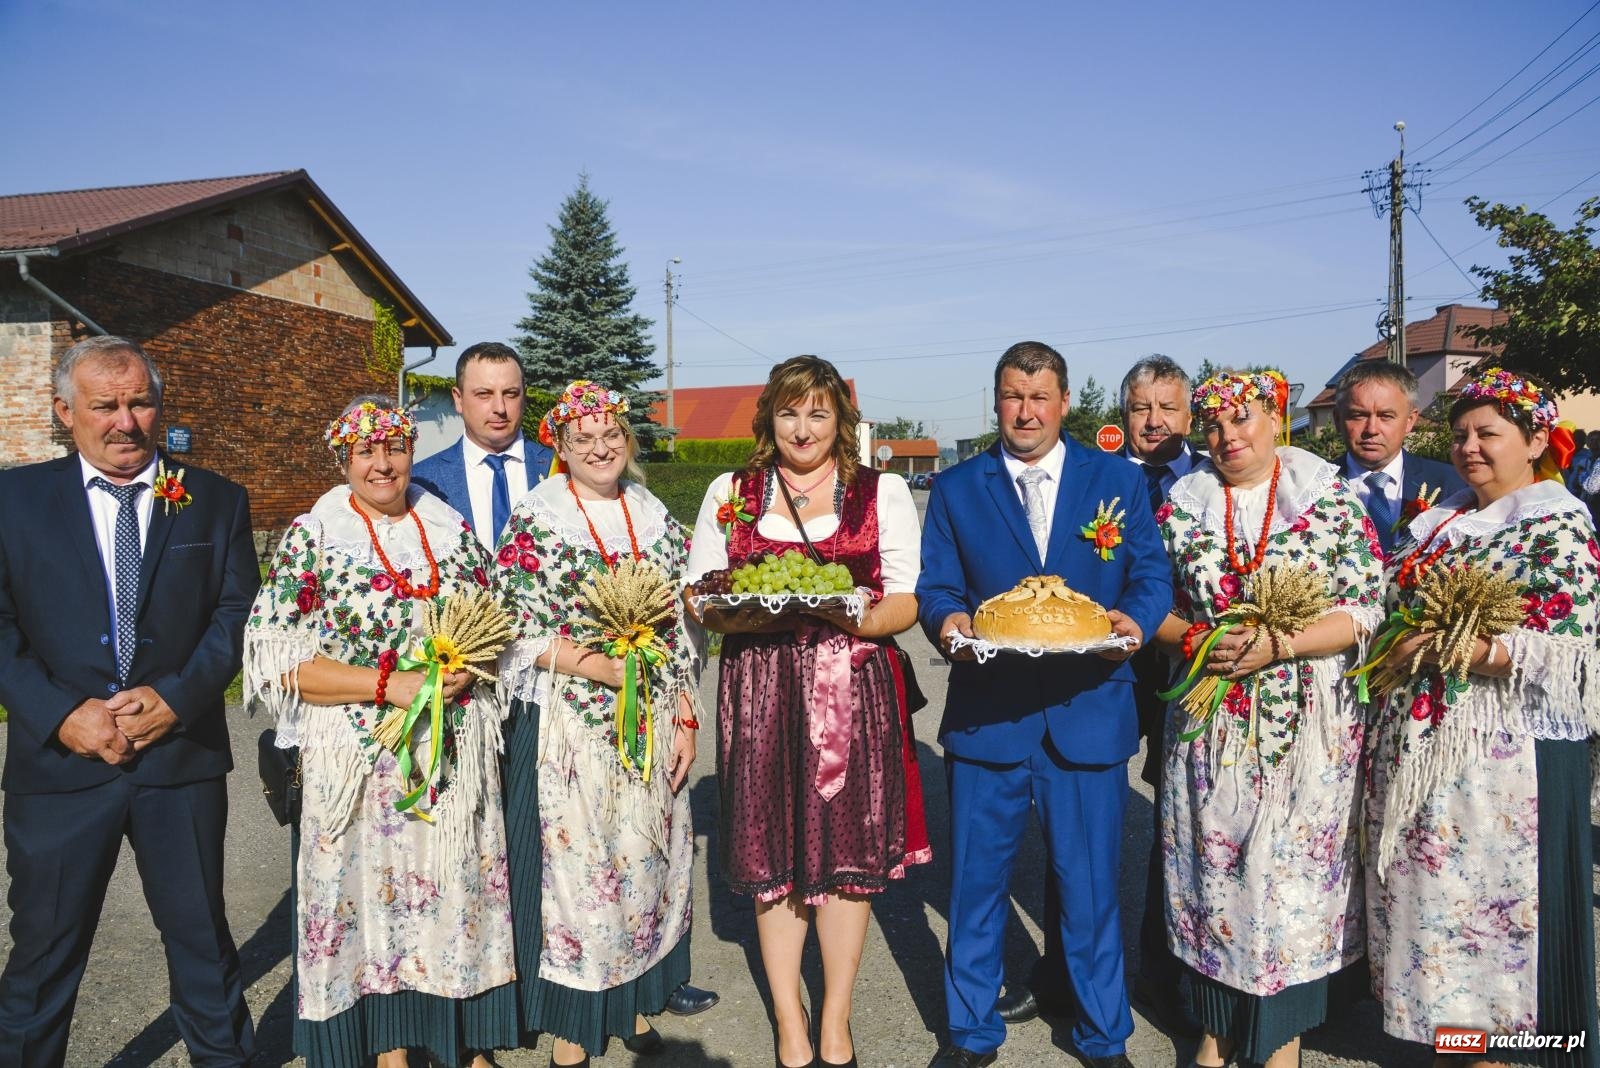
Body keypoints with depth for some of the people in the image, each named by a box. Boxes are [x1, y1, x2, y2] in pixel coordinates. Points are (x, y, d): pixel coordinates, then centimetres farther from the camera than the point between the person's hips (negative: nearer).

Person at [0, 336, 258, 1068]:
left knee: (201, 932, 14)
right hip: (59, 759, 0)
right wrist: (61, 713, -13)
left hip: (182, 753, 1)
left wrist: (176, 696, -14)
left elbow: (237, 613, 0)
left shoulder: (215, 501, 3)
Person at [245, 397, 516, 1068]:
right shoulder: (310, 537, -3)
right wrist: (389, 684, -17)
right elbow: (282, 661, -8)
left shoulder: (452, 532, 8)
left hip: (458, 754, 3)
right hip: (359, 757, -3)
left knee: (458, 892, 9)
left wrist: (467, 667, -7)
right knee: (374, 893, 6)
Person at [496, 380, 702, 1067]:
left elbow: (681, 629, 9)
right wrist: (598, 666, -21)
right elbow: (517, 634, -10)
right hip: (567, 723, -4)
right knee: (574, 860, 3)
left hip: (650, 725, 4)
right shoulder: (534, 521, -5)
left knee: (645, 856, 12)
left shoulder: (657, 520, 8)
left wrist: (685, 716, 5)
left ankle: (631, 1003, 32)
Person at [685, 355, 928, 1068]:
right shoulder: (730, 493, 9)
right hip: (761, 693, 1)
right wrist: (752, 614, -13)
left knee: (850, 850, 4)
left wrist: (857, 619, -17)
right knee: (773, 856, 6)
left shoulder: (884, 492, 7)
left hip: (856, 689, 0)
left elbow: (906, 602, 4)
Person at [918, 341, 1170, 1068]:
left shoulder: (1119, 480, 7)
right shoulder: (955, 488, 7)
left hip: (1088, 711, 0)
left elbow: (1151, 574, 6)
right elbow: (936, 587, 5)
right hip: (986, 712, 1)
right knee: (977, 879, 10)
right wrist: (949, 620, -17)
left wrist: (1136, 619, -15)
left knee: (1090, 882, 10)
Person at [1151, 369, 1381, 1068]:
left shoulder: (1330, 499, -2)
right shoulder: (1182, 505, 5)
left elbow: (1365, 609, -6)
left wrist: (1275, 646, -18)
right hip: (1209, 724, 2)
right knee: (1213, 865, 8)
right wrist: (1194, 640, -12)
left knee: (1293, 864, 4)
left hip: (1306, 724, -2)